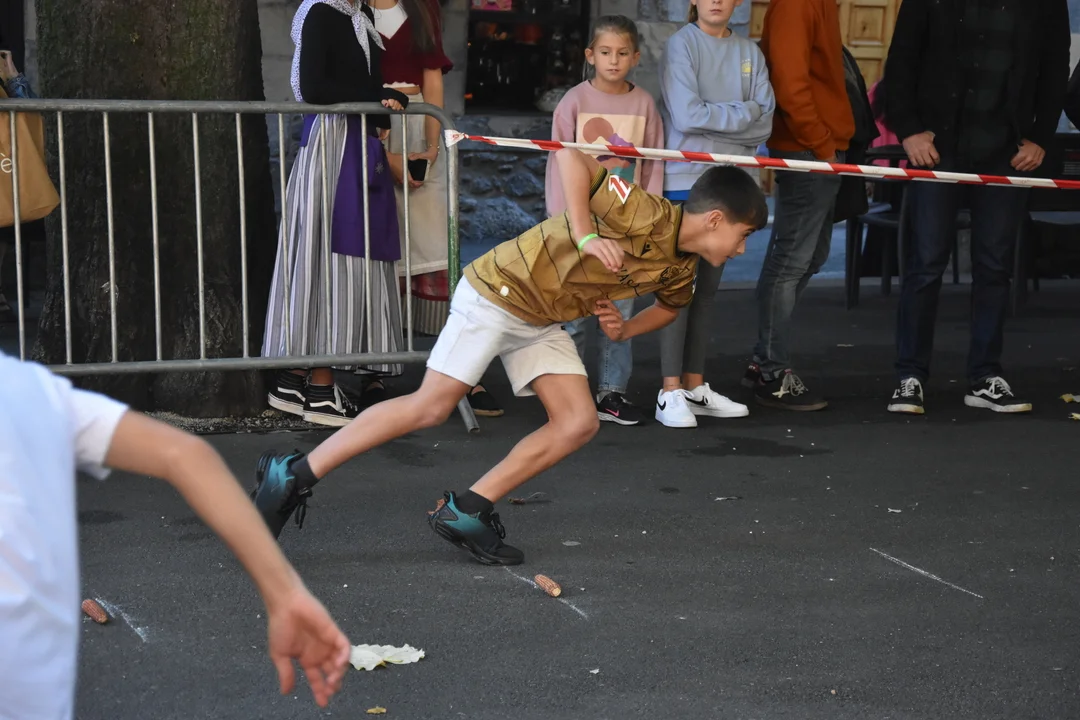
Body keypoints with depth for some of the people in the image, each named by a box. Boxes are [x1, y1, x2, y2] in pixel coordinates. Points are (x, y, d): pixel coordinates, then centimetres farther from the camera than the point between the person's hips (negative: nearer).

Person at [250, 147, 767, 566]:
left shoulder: (681, 268, 4)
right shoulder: (647, 215, -23)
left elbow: (671, 305, 27)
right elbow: (571, 158, -29)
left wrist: (624, 329, 8)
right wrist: (585, 236, -34)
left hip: (544, 322, 9)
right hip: (499, 290, -9)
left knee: (578, 423, -5)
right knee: (431, 406, -12)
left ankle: (466, 512, 0)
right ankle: (293, 475, -4)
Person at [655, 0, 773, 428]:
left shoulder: (749, 53, 11)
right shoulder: (681, 45, -3)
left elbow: (765, 123, 3)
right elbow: (687, 115, -14)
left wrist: (716, 119, -11)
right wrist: (743, 113, -5)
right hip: (685, 180, -5)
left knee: (708, 288, 10)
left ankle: (695, 386, 16)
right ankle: (670, 393, -5)